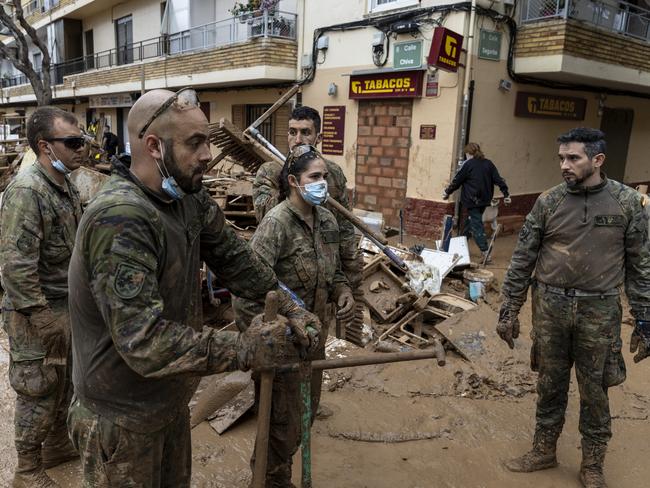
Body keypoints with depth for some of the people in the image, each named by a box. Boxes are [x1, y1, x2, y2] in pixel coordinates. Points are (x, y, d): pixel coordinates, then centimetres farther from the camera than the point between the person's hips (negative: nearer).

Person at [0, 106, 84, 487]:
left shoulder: (65, 183, 6)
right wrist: (42, 318, -21)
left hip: (68, 305, 8)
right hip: (39, 313, -8)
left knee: (65, 383, 21)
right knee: (38, 391, 7)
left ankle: (57, 443, 42)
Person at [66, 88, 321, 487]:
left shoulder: (190, 197, -4)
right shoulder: (119, 219, -30)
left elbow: (233, 258, 5)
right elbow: (146, 342, -34)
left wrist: (289, 307, -2)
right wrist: (250, 350, -30)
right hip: (122, 418, -7)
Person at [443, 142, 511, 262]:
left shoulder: (468, 164, -8)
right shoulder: (488, 163, 8)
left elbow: (457, 181, -1)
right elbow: (499, 179, 5)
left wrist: (447, 192, 13)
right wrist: (506, 194, 8)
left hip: (473, 200, -7)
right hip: (485, 200, 7)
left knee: (476, 225, -6)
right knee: (470, 222, 20)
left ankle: (485, 253, -13)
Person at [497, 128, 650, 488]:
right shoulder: (548, 201, -3)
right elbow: (522, 258, 1)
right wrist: (509, 310, 0)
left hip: (599, 311, -1)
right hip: (550, 307, 1)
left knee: (594, 392, 12)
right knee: (550, 385, 15)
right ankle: (544, 451, 35)